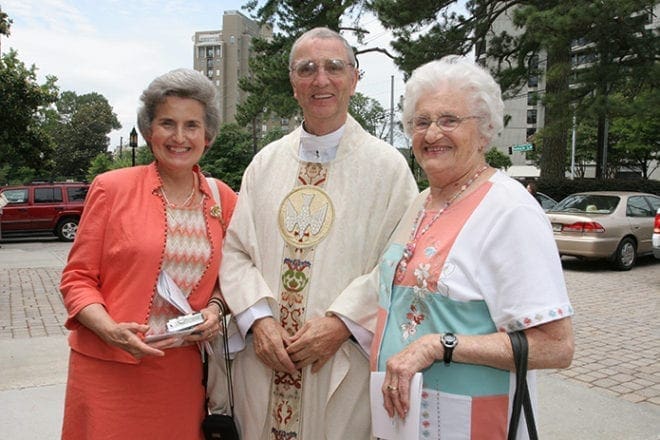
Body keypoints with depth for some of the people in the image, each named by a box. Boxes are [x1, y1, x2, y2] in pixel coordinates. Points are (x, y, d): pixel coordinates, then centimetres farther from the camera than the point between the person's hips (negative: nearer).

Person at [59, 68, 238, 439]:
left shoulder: (223, 199, 4)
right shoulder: (111, 187, -5)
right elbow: (78, 277, -2)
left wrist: (214, 308, -4)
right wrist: (110, 329, -17)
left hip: (183, 370, 3)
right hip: (109, 366, -2)